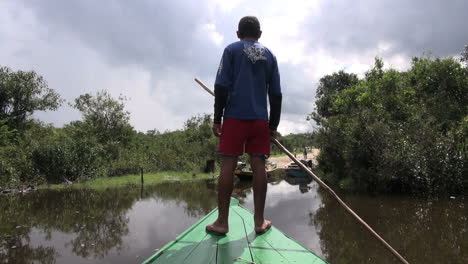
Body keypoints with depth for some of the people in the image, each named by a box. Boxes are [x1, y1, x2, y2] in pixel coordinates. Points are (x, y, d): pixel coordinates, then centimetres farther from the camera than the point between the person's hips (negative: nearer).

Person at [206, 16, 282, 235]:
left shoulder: (231, 50, 7)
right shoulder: (269, 56, 16)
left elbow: (222, 87, -3)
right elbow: (276, 94, 11)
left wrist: (217, 119, -1)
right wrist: (274, 124, 15)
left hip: (234, 116, -2)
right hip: (260, 118, 3)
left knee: (227, 165, -2)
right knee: (258, 166, 3)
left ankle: (222, 222, 1)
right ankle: (259, 221, 7)